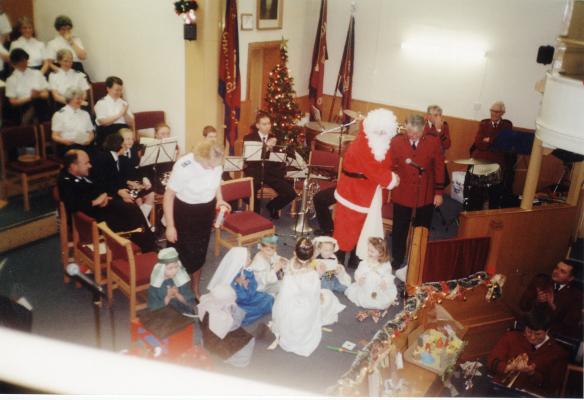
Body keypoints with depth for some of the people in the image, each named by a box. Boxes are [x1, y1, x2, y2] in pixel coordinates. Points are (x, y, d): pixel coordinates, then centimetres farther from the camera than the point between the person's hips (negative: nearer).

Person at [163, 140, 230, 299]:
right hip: (185, 212, -4)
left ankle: (195, 289, 37)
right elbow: (168, 196, -20)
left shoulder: (216, 162, -16)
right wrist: (170, 226, -18)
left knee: (200, 253, 17)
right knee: (185, 253, 3)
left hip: (206, 210, 5)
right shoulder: (183, 167, -30)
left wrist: (219, 199, -5)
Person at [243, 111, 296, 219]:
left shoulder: (275, 138, 15)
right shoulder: (249, 138, 3)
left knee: (291, 193, -16)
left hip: (271, 172, 3)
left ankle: (272, 206, 15)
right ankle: (256, 209, 3)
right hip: (255, 172, -3)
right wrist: (265, 146, -25)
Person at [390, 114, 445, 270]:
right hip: (402, 193, 0)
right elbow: (390, 166, -1)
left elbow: (439, 168, -2)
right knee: (400, 228, 12)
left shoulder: (434, 142, -8)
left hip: (426, 195, 1)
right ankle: (397, 259, 31)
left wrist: (439, 192, -1)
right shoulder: (396, 142, -10)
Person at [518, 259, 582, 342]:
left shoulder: (576, 294, -2)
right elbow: (522, 305, 1)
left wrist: (553, 306, -22)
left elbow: (572, 323, -10)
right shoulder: (540, 280, 3)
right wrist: (536, 301, -19)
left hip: (558, 334, 0)